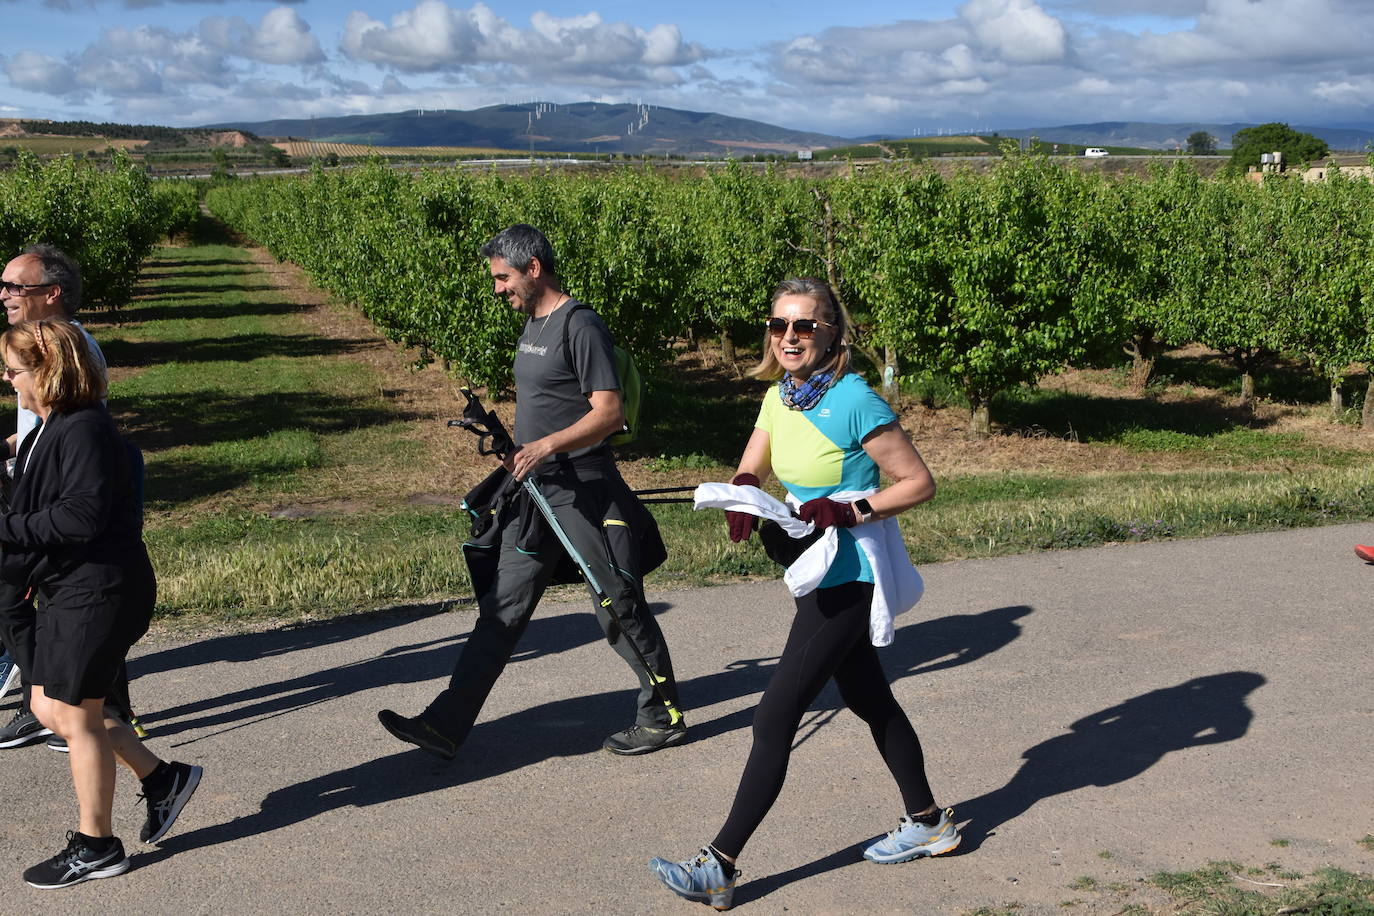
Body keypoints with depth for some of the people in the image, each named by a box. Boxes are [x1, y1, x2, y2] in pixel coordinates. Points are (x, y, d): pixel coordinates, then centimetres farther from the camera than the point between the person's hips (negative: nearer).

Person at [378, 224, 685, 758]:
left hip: (584, 492, -9)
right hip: (535, 491, 9)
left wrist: (546, 446, -30)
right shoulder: (532, 324, 14)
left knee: (620, 609, 3)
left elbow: (609, 413, -20)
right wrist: (515, 449, 16)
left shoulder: (580, 326, -14)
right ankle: (445, 726, 8)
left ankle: (665, 717, 19)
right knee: (502, 608, 7)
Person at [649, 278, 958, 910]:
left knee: (775, 717, -9)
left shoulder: (854, 401, -20)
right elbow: (750, 471, 13)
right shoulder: (778, 397, 3)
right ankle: (927, 823, 39)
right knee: (869, 700, 21)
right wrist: (741, 495, -9)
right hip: (820, 571, 9)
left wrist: (850, 509, -25)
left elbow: (919, 483, -15)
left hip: (850, 578, -9)